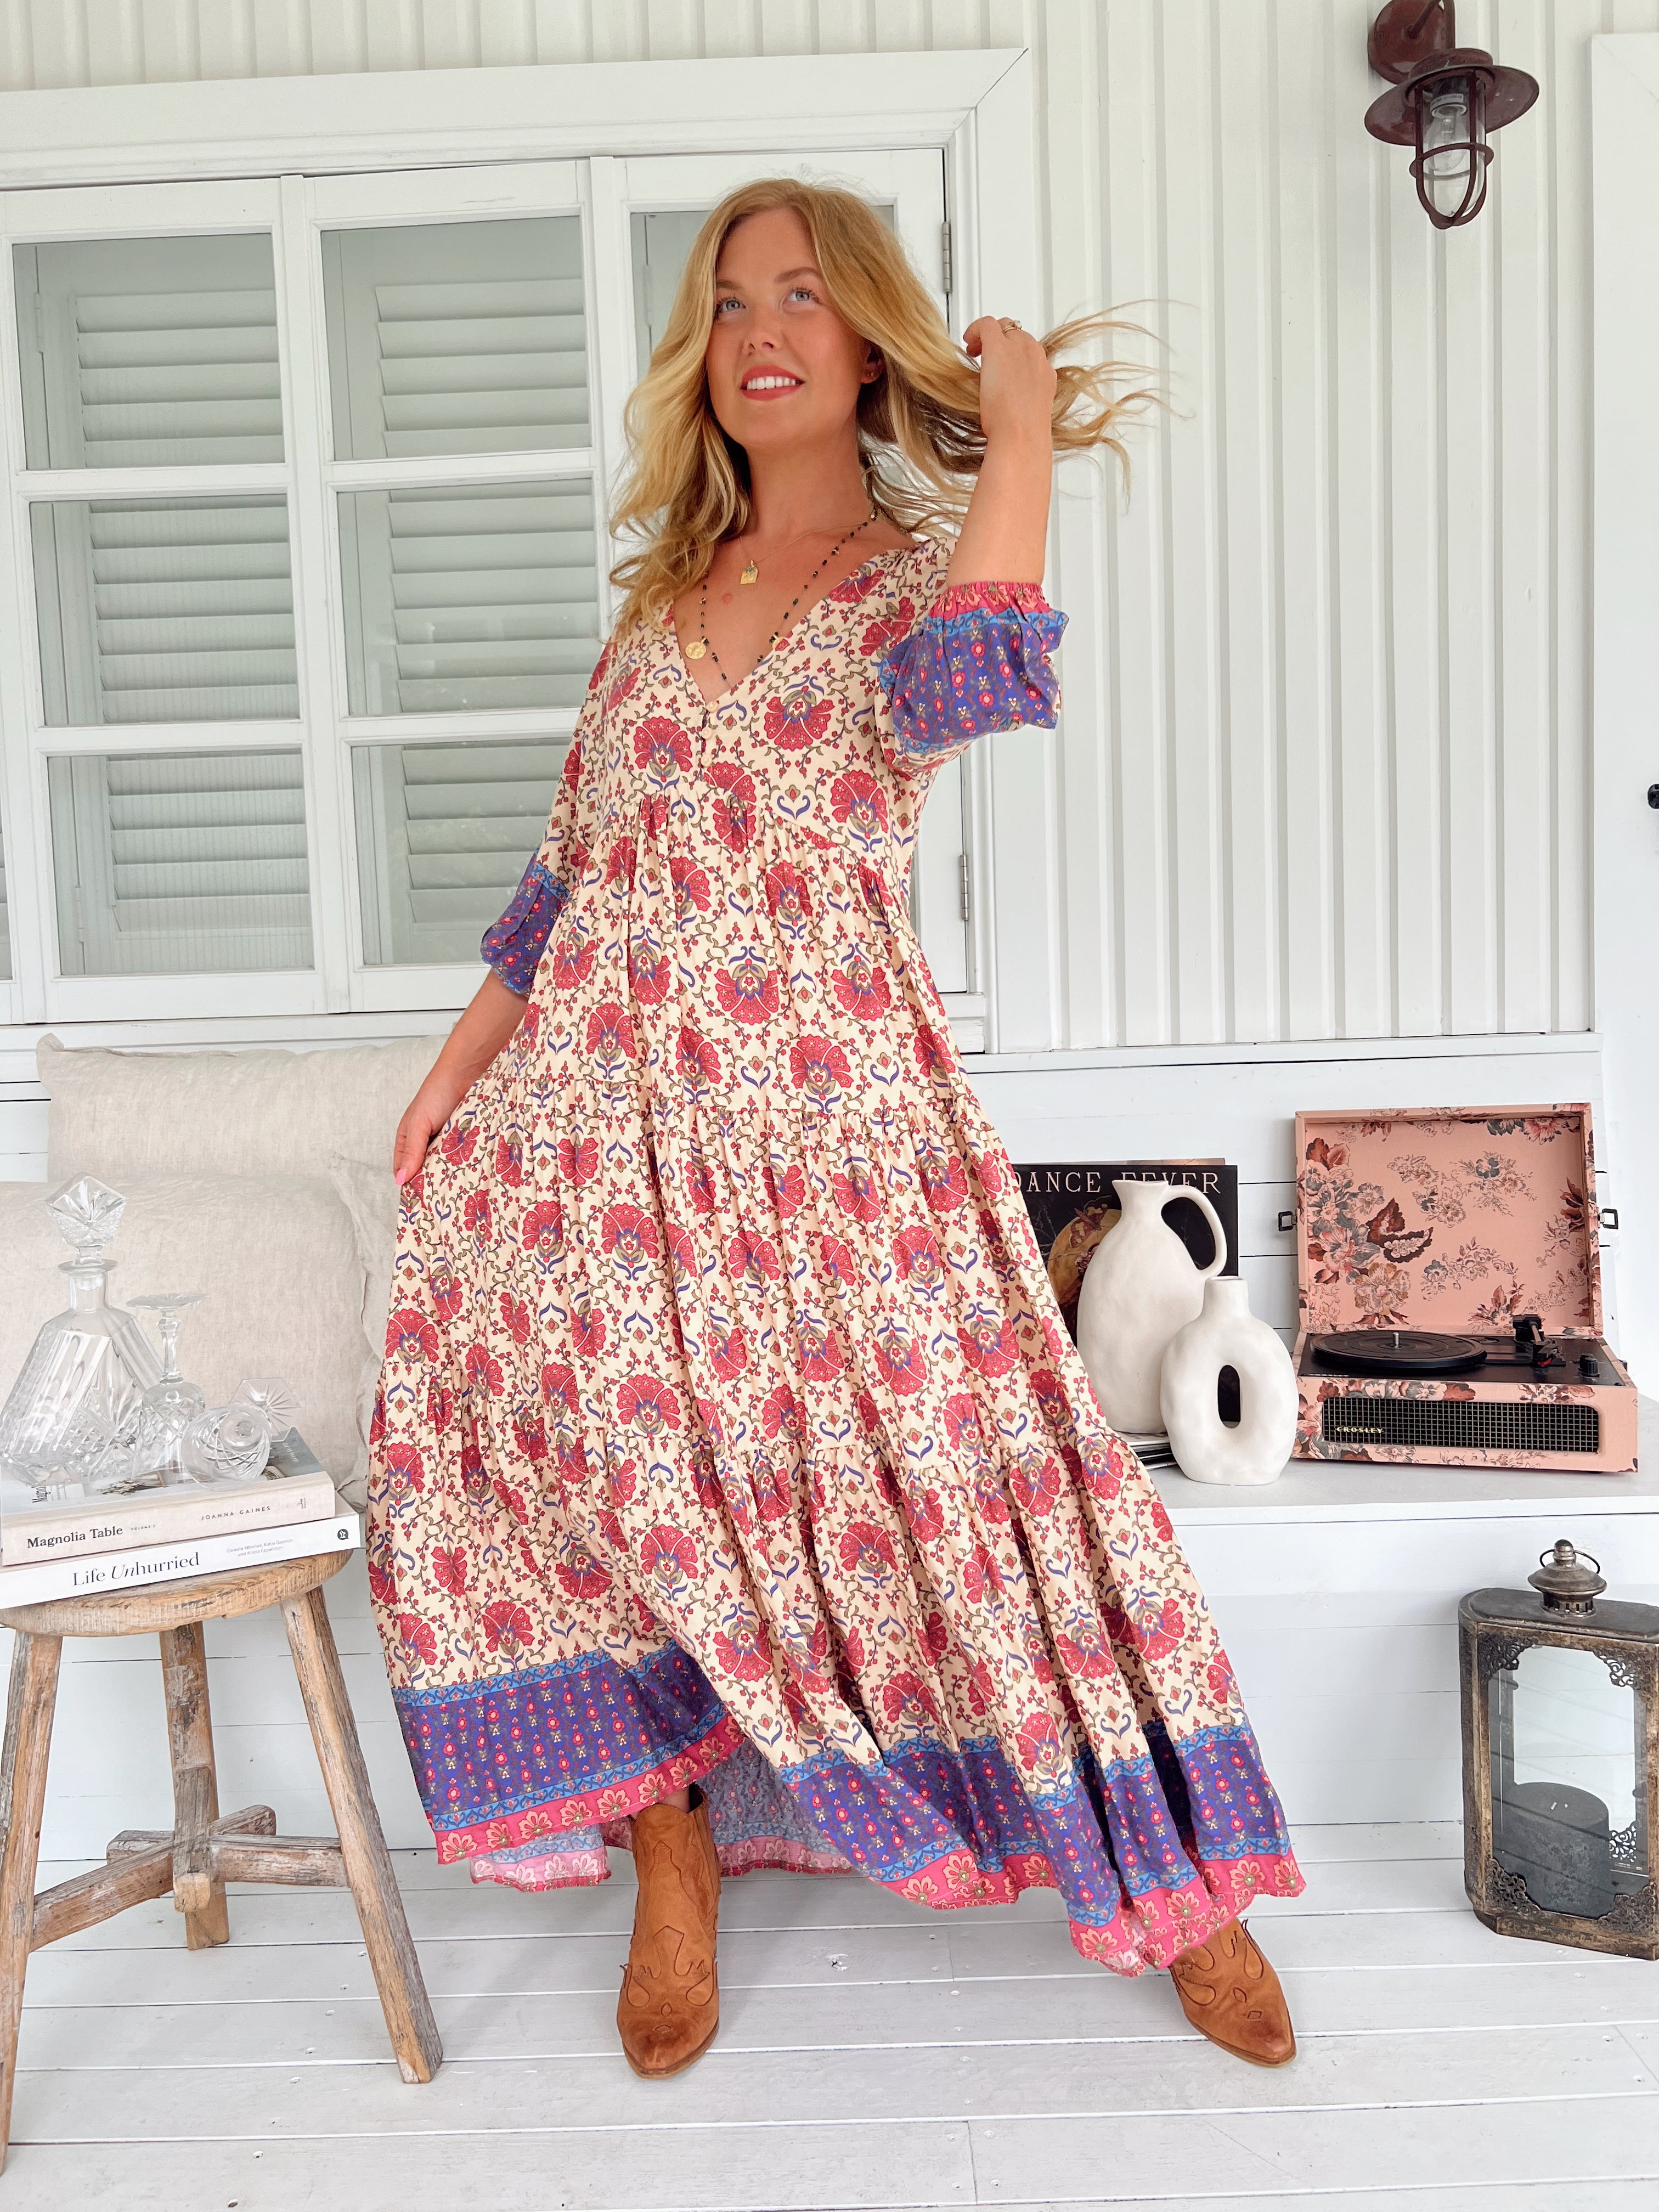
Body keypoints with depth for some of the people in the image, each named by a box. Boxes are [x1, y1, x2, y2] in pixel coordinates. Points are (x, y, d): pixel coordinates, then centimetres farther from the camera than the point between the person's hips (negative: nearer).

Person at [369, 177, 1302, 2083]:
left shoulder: (926, 571, 4)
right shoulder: (662, 589, 16)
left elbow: (964, 690, -22)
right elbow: (569, 859, 18)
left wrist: (1024, 432, -11)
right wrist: (466, 1051, 15)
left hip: (830, 1109, -4)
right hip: (597, 1103, 4)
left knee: (956, 1461, -4)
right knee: (593, 1445, -2)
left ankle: (1174, 1877, 14)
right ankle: (669, 1849, 19)